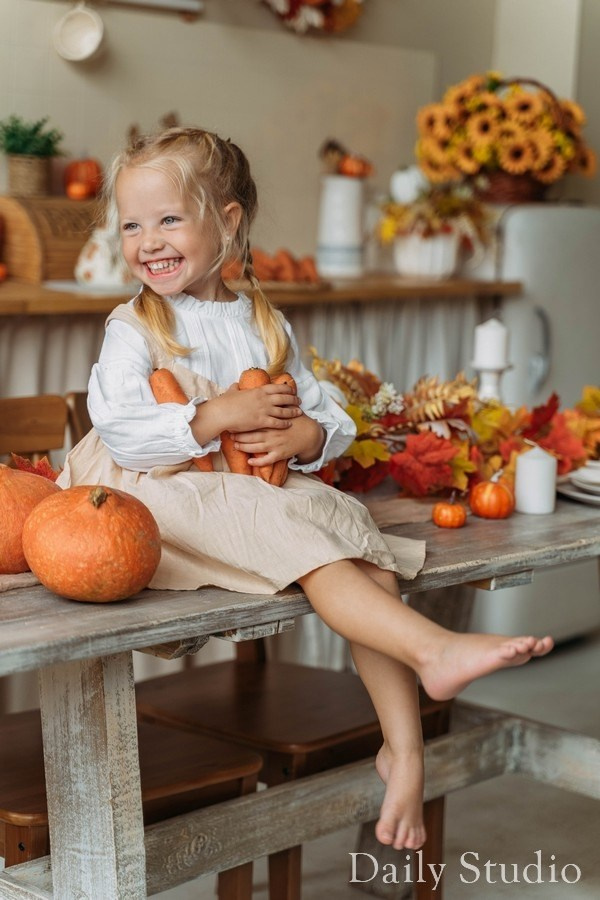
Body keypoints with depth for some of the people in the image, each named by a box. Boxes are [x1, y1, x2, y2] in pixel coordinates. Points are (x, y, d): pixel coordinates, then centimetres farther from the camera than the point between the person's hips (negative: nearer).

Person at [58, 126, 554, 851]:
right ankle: (435, 649, -38)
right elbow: (121, 431, -16)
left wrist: (306, 435, -9)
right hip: (169, 499, -5)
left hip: (265, 493, 5)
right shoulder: (134, 328, 0)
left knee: (373, 560, -18)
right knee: (299, 539, -31)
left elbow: (331, 420, 15)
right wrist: (220, 416, -17)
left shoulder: (264, 325, 15)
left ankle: (404, 746, -18)